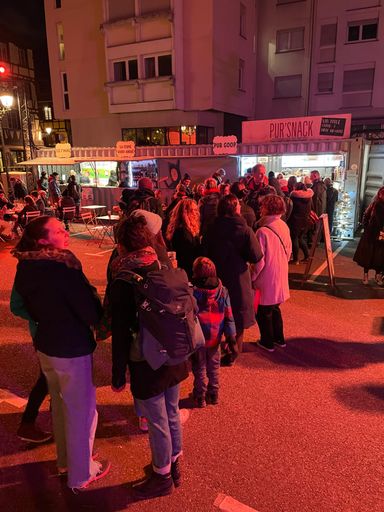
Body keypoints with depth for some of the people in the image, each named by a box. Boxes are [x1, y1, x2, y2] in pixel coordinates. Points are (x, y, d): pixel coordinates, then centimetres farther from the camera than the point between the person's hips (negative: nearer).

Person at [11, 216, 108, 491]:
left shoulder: (26, 267, -3)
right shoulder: (63, 266, -26)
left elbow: (33, 308, 9)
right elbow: (90, 310, -23)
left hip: (45, 346, 8)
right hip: (72, 349, -8)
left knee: (60, 406, 26)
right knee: (81, 411, 11)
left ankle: (66, 459, 47)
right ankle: (81, 474, 29)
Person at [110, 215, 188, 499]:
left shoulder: (123, 280, -20)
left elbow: (121, 333, -16)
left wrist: (118, 375, -6)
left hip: (147, 362, -6)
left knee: (157, 422, 13)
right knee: (172, 413, 22)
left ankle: (162, 477, 34)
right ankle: (174, 465, 43)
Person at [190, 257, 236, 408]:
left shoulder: (192, 292, -21)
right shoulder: (223, 291, -10)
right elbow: (228, 316, -5)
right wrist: (231, 335, 6)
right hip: (215, 338, 3)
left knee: (199, 368, 15)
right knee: (214, 367, 21)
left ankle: (200, 396, 28)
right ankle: (213, 394, 34)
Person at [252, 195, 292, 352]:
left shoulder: (263, 231, -25)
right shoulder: (284, 226, -3)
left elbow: (259, 261, -22)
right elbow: (288, 252, 7)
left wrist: (252, 277, -7)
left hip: (266, 279, -7)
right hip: (281, 277, 7)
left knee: (263, 311, 12)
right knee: (275, 308, 24)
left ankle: (267, 342, 26)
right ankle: (279, 338, 37)